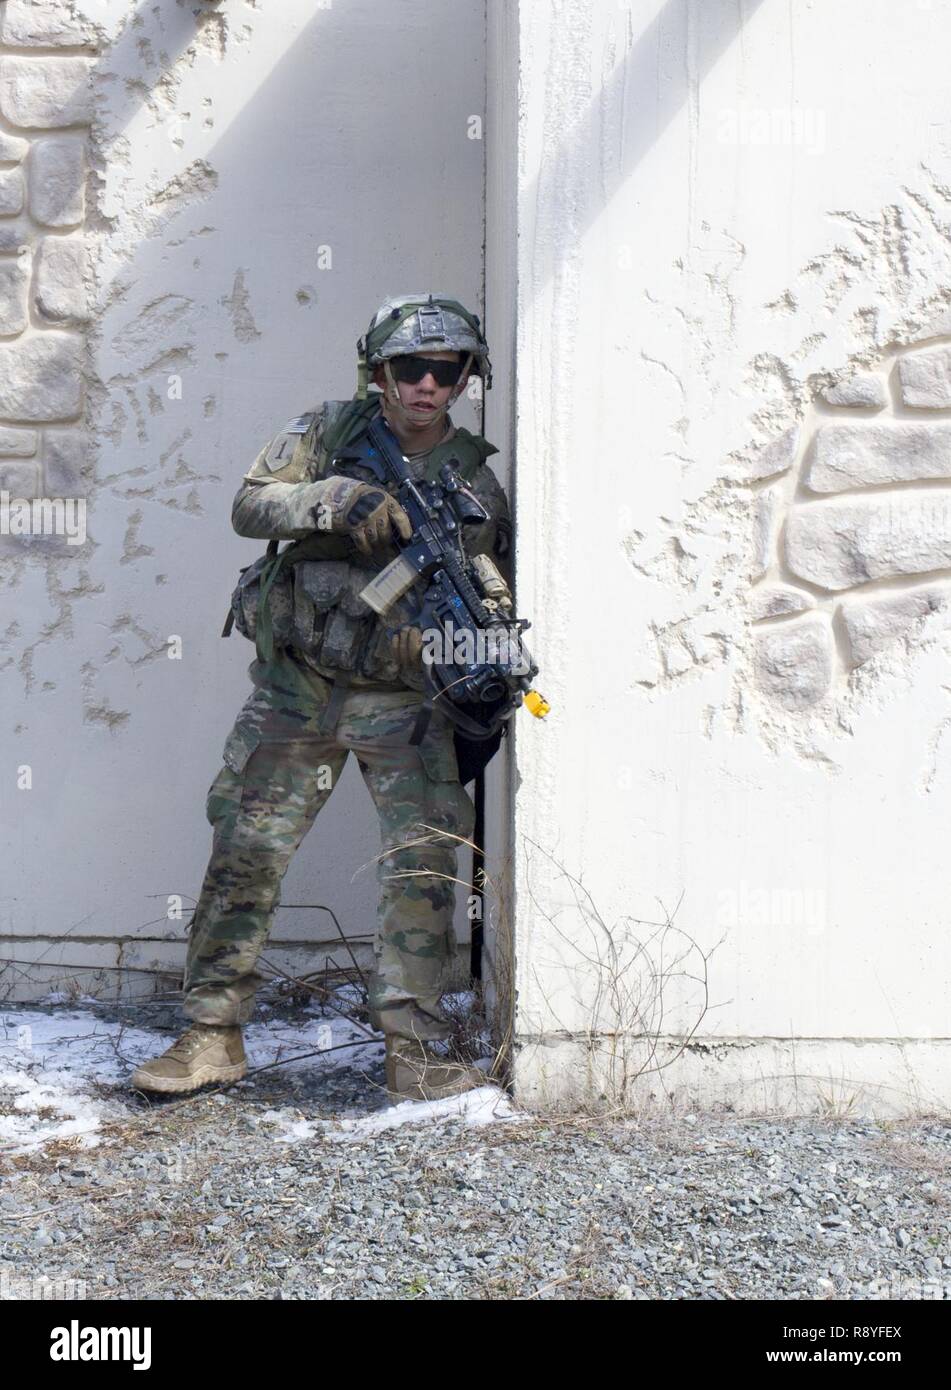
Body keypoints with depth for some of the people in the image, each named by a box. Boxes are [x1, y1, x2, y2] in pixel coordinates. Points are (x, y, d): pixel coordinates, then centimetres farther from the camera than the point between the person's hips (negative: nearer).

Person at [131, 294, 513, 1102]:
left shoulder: (476, 482, 3)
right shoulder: (327, 433, 3)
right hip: (295, 692, 0)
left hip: (404, 704, 0)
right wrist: (338, 498, -25)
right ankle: (214, 1035, 13)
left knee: (425, 867, -8)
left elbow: (496, 607, 8)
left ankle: (415, 1052, 2)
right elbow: (250, 506, -8)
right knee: (245, 855, 1)